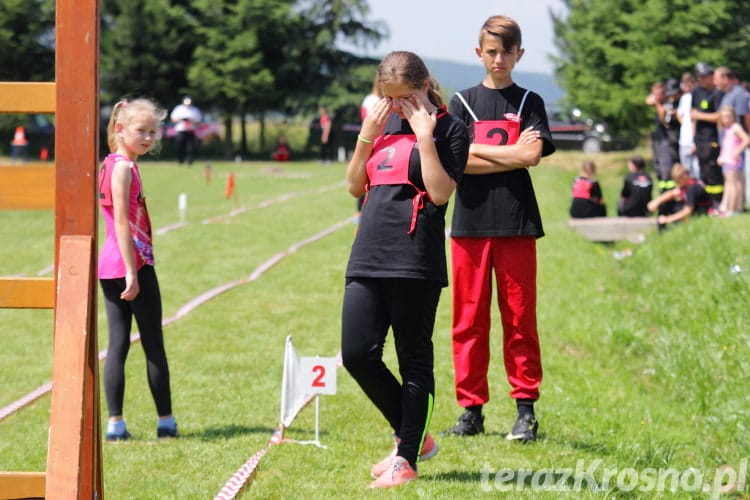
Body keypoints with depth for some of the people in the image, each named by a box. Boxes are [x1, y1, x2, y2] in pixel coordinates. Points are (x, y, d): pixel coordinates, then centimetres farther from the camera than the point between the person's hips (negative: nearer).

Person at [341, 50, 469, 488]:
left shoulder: (449, 129, -2)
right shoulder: (385, 124, 16)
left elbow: (441, 192, -14)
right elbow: (356, 186, 16)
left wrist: (425, 137, -15)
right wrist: (366, 139, 3)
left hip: (415, 263, -7)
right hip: (368, 257, 7)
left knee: (414, 360, 1)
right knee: (357, 354, 1)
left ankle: (407, 460, 8)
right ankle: (414, 437, 18)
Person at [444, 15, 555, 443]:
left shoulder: (529, 103, 8)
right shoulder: (462, 103, 9)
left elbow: (532, 156, -8)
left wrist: (476, 149, -5)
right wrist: (511, 155, -7)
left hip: (517, 223, -1)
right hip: (470, 224, 1)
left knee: (520, 318, -1)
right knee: (469, 319, 2)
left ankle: (526, 409, 4)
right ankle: (472, 409, 8)